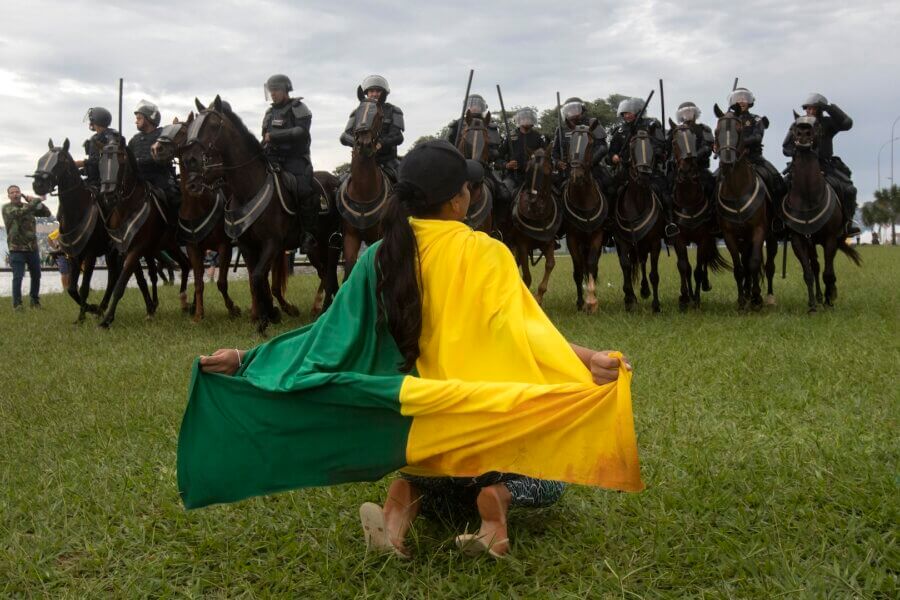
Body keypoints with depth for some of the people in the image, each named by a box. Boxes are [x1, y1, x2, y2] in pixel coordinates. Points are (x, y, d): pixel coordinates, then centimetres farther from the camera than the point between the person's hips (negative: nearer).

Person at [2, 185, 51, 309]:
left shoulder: (29, 206, 9)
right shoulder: (7, 207, -5)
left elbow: (47, 213, 6)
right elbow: (21, 212, -23)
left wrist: (35, 201, -6)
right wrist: (37, 200, -21)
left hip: (32, 248, 5)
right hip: (17, 249, -5)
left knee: (36, 275, 11)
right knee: (18, 277, -6)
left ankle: (35, 300, 25)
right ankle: (17, 304, 4)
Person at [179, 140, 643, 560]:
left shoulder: (380, 258, -5)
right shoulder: (485, 253, -15)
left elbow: (330, 335, -6)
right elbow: (523, 329, -28)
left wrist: (246, 360, -1)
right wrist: (588, 361, -38)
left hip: (416, 416, 4)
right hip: (481, 413, -3)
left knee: (442, 481, 37)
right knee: (548, 480, 28)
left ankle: (406, 495, -2)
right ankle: (496, 494, -11)